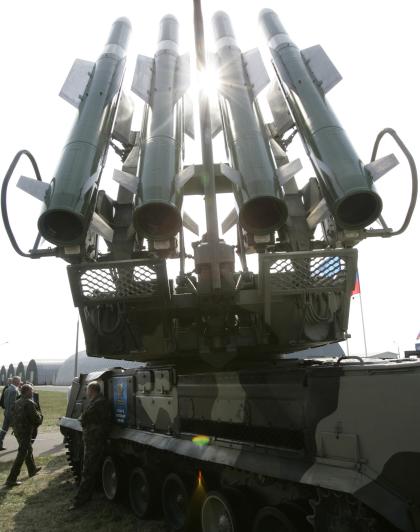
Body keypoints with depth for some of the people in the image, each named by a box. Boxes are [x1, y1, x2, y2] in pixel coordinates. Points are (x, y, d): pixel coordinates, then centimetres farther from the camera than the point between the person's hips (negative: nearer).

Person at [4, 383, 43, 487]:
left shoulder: (17, 402, 5)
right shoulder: (29, 403, -20)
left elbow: (13, 416, 12)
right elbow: (36, 419, -18)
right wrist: (39, 415, 2)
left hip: (17, 431, 9)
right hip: (25, 432, -9)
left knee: (28, 450, 25)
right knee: (21, 455, 0)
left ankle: (32, 470, 40)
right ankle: (11, 479, 2)